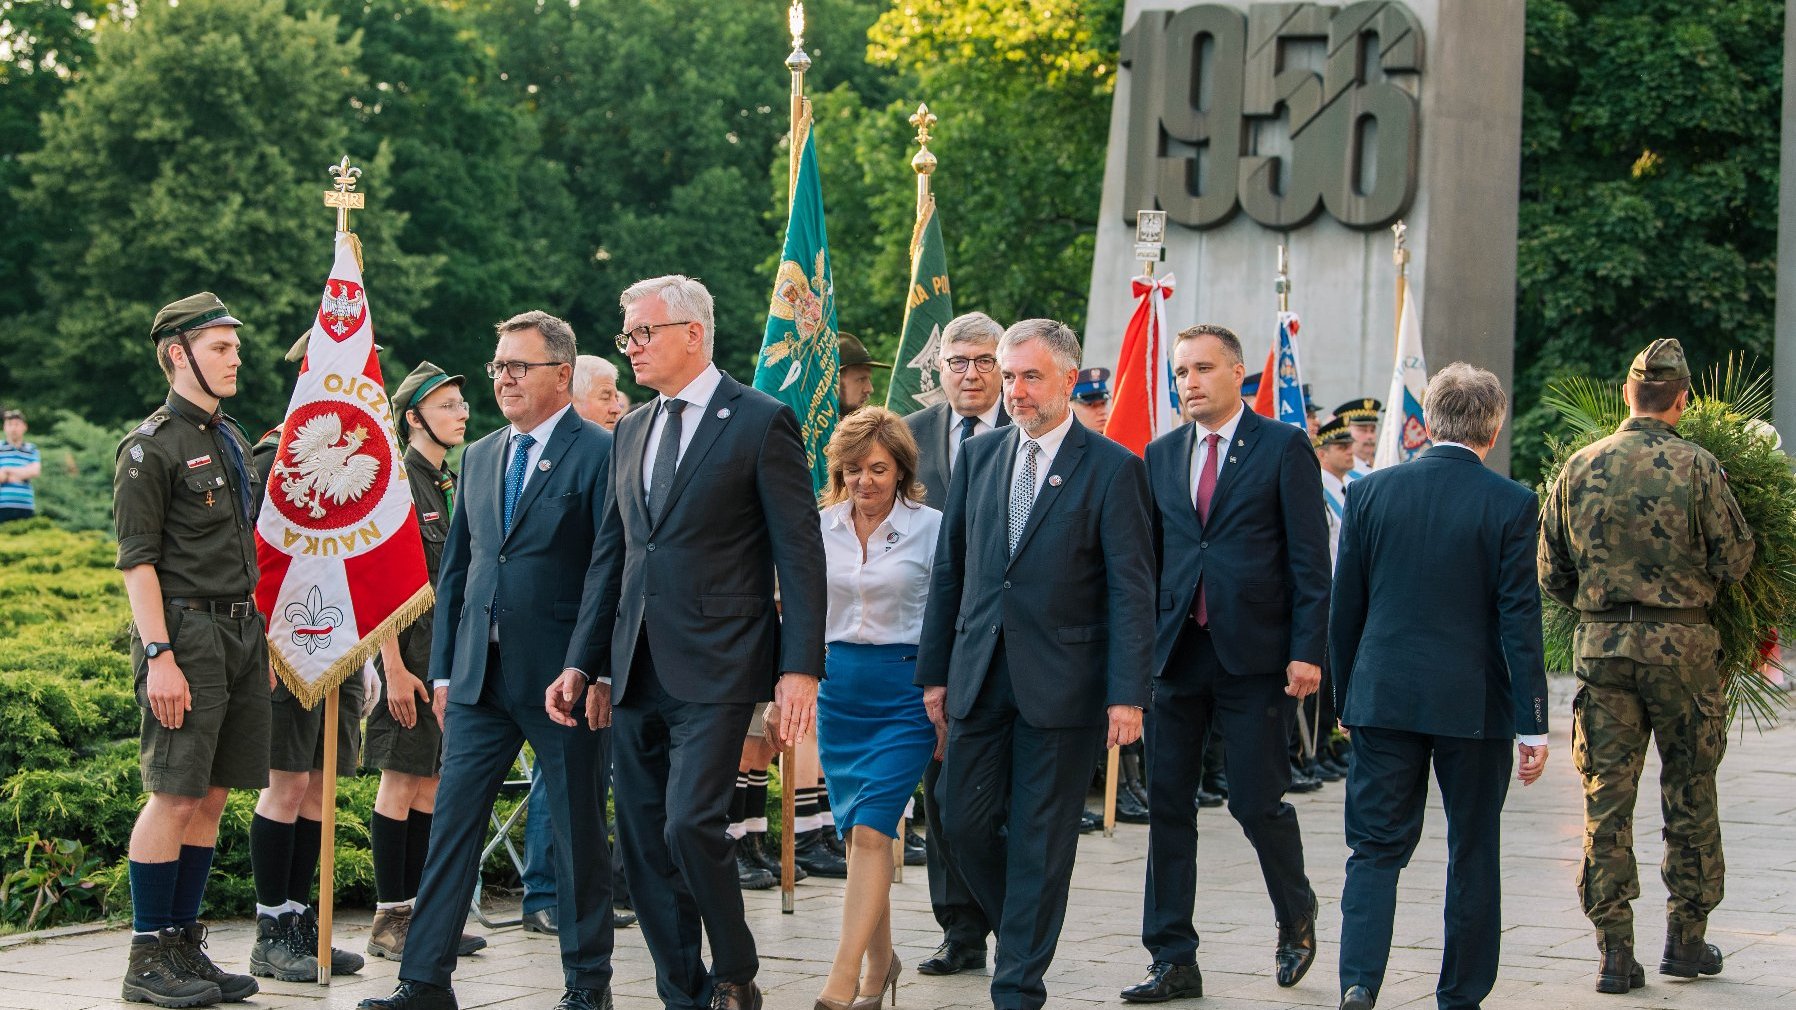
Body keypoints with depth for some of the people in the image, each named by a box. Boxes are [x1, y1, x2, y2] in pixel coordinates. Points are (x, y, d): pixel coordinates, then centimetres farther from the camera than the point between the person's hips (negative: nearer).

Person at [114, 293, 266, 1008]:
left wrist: (263, 639, 19)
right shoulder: (151, 446, -7)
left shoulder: (233, 440, 17)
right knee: (175, 796, -7)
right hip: (186, 633, -8)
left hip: (241, 636, 8)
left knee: (213, 795, 9)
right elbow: (137, 561, -12)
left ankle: (185, 945, 16)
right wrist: (159, 656, -19)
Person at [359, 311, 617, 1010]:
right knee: (452, 823, 3)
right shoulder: (479, 458, 14)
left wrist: (586, 668, -16)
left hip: (563, 677, -6)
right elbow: (454, 569, 18)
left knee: (578, 833, 5)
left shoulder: (600, 453, -6)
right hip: (479, 678, 6)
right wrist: (443, 669, 13)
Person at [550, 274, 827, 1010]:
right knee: (643, 840, 7)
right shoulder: (632, 430, 15)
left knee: (690, 824, -17)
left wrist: (800, 667, -13)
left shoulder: (761, 423, -5)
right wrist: (583, 660, 14)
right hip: (638, 668, 7)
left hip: (714, 669, -7)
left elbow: (800, 554, -7)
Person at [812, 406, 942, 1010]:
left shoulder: (931, 528, -3)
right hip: (838, 687, 4)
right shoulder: (820, 527, 6)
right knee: (857, 834, 7)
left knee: (870, 831, -13)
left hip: (905, 690, -4)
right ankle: (879, 961, 22)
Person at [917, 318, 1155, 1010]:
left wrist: (1127, 694, -15)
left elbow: (1131, 590, -8)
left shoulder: (1112, 469, -5)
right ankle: (1019, 929, 30)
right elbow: (949, 570, 14)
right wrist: (935, 669, 11)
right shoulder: (978, 456, 9)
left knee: (1041, 842, 2)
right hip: (980, 679, 5)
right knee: (963, 823, 6)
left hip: (1061, 685, -4)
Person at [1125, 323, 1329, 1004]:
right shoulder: (1161, 456, 13)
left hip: (1255, 655, -4)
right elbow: (1148, 558, 15)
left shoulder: (1284, 448, -1)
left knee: (1256, 802, -2)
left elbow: (1309, 557, -5)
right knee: (1167, 804, 3)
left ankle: (1296, 916, 27)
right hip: (1177, 655, 5)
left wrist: (1307, 651, -11)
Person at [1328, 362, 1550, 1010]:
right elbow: (1520, 621, -8)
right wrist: (1532, 725, -5)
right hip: (1474, 706, -2)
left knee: (1376, 848, 5)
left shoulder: (1371, 492, 0)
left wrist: (1346, 698, 16)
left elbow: (1344, 609, 5)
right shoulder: (1511, 505, -8)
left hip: (1383, 697, 2)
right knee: (1473, 854, 11)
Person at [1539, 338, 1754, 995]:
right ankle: (1686, 938, 18)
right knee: (1689, 794, 12)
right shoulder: (1696, 467, -8)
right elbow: (1734, 562, -6)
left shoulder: (1580, 467, 1)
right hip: (1681, 644, -2)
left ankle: (1614, 950, 2)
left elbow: (1550, 575, 6)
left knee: (1607, 798, 4)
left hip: (1600, 644, 2)